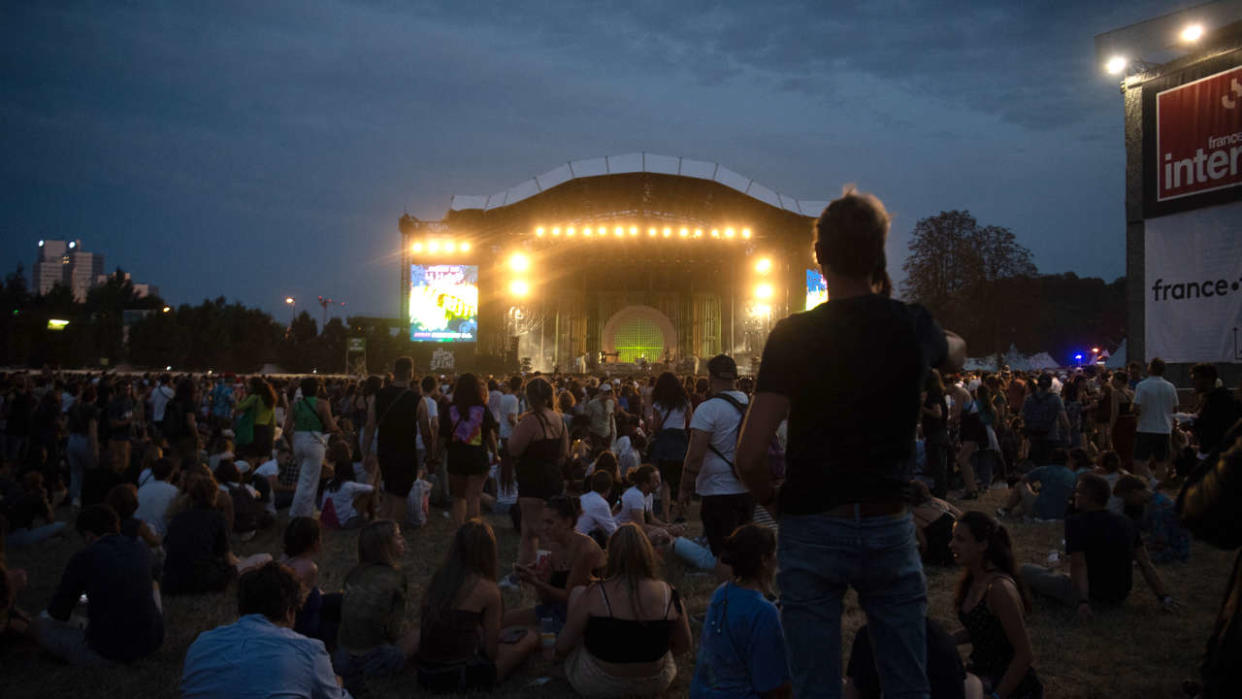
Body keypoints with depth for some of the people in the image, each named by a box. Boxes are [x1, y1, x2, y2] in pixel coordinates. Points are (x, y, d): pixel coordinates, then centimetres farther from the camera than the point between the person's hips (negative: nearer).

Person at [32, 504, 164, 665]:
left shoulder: (83, 558, -7)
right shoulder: (143, 549, 5)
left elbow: (57, 613, 3)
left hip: (106, 653, -4)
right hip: (151, 644, 4)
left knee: (38, 625, 15)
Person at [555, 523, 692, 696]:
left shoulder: (592, 597, -19)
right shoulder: (669, 596, -12)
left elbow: (562, 648, -10)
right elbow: (684, 646, 1)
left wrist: (557, 652, 14)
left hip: (597, 685, -3)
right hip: (654, 684, 3)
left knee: (575, 596, 10)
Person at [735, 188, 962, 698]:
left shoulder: (793, 335, -10)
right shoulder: (912, 327, -2)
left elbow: (750, 455, -15)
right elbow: (957, 353, 26)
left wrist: (775, 502, 3)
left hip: (813, 530, -2)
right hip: (890, 528, 3)